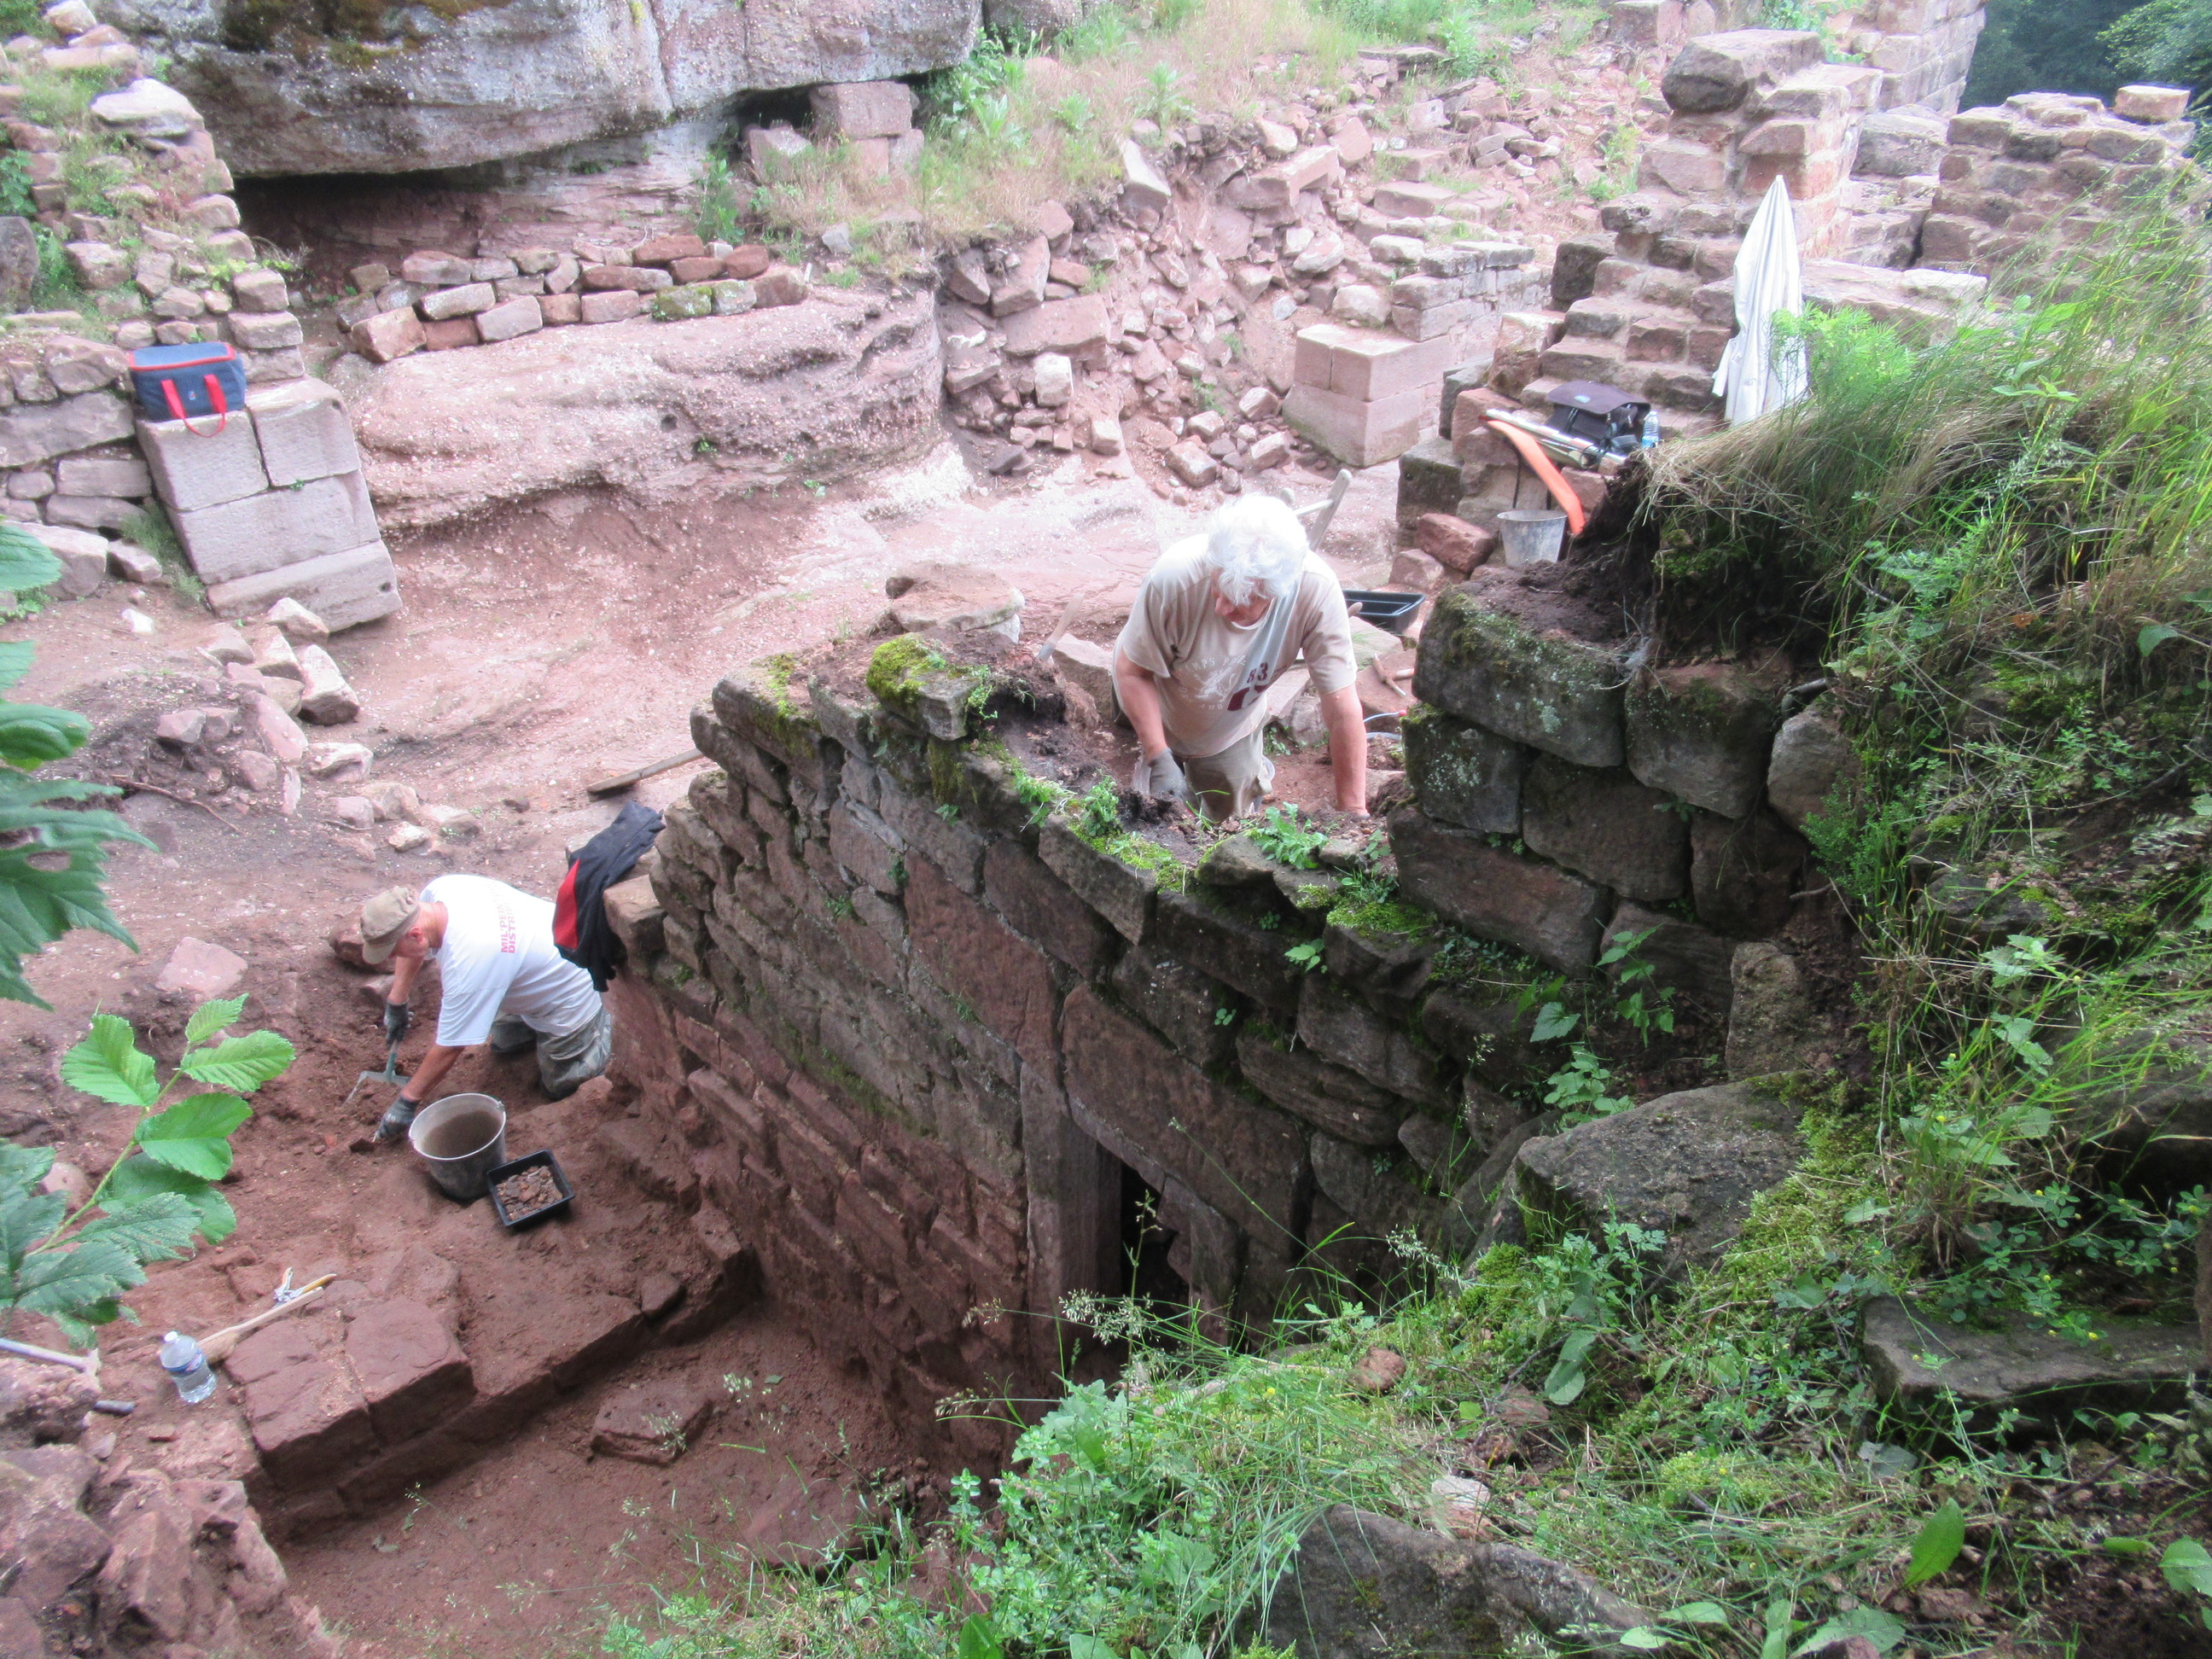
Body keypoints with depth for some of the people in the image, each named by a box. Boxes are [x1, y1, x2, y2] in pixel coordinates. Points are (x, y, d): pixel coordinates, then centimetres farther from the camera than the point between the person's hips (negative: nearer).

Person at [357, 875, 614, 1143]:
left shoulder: (467, 962, -41)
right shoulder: (440, 889, -20)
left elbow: (448, 1050, -27)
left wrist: (406, 1102, -15)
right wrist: (396, 1001, 13)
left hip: (573, 992, -8)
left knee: (559, 1086, 10)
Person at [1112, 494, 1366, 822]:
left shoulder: (1317, 590, -36)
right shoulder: (1175, 577, -40)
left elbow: (1343, 705, -30)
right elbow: (1132, 671, -24)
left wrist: (1354, 813, -27)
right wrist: (1159, 759, -30)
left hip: (1234, 728, 2)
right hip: (1155, 717, -1)